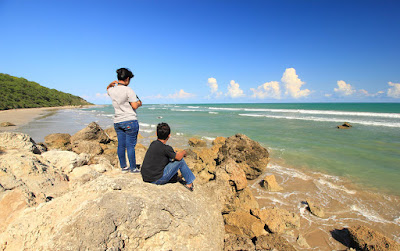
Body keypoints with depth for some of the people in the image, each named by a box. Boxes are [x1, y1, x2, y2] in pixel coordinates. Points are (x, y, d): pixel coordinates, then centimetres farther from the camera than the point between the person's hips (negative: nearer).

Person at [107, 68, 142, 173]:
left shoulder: (112, 90, 8)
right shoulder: (128, 90, -12)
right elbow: (134, 106, -14)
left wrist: (111, 84, 14)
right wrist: (139, 103, 6)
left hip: (117, 122, 7)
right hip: (130, 121, -6)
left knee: (121, 145, 11)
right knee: (130, 146, -1)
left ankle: (123, 166, 22)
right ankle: (133, 168, 8)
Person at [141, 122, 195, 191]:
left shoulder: (153, 143, 4)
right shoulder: (165, 148, -19)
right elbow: (178, 157, -7)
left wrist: (176, 153, 20)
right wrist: (183, 152, 13)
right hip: (156, 180, -8)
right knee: (180, 160, -2)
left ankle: (175, 176, 38)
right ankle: (189, 183, 11)